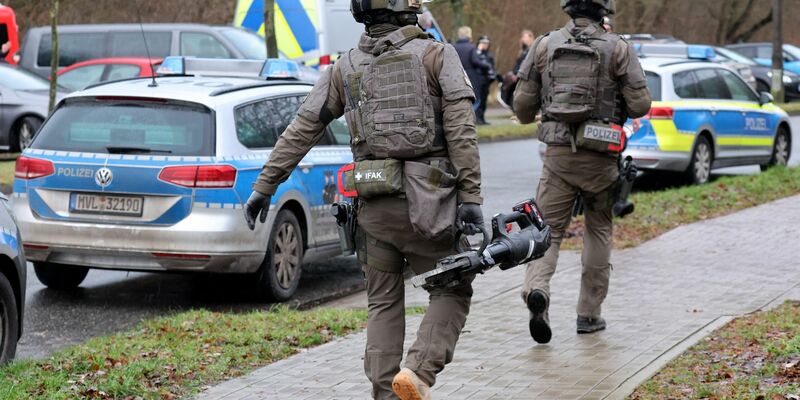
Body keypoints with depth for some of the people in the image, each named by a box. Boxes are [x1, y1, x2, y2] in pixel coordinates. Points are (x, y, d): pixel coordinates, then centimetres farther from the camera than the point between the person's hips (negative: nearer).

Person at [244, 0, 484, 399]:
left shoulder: (346, 67, 10)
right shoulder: (437, 55, -1)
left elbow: (300, 131, 9)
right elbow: (461, 130, -10)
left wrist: (263, 187, 14)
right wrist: (471, 197, -11)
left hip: (374, 203, 3)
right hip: (428, 202, -3)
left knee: (383, 304, 13)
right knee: (452, 291, 10)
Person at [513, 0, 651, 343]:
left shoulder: (545, 45, 1)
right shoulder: (618, 49, -4)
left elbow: (522, 104, 1)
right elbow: (640, 105, -6)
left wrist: (529, 117, 24)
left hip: (557, 152, 1)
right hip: (600, 157, -1)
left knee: (548, 228, 4)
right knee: (598, 231, 15)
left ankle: (537, 288, -24)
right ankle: (589, 313, 18)